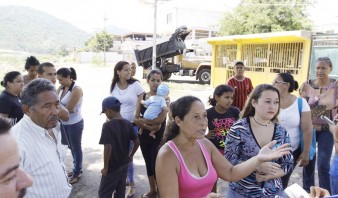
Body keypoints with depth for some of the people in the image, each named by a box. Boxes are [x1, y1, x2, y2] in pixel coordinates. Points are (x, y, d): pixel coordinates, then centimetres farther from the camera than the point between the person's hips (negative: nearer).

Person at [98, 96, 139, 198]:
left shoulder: (108, 125, -20)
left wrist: (105, 167, -15)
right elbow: (137, 142, 3)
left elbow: (108, 148, -25)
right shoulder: (128, 124, -2)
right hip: (124, 164, 6)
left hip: (112, 167, -6)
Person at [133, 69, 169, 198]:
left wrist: (142, 120, -12)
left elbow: (160, 119, -20)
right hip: (144, 135, 4)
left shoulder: (165, 98, -9)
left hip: (158, 137, -4)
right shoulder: (142, 97, 2)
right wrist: (149, 127, -18)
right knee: (148, 163, 17)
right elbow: (136, 118, -4)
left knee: (156, 164, -2)